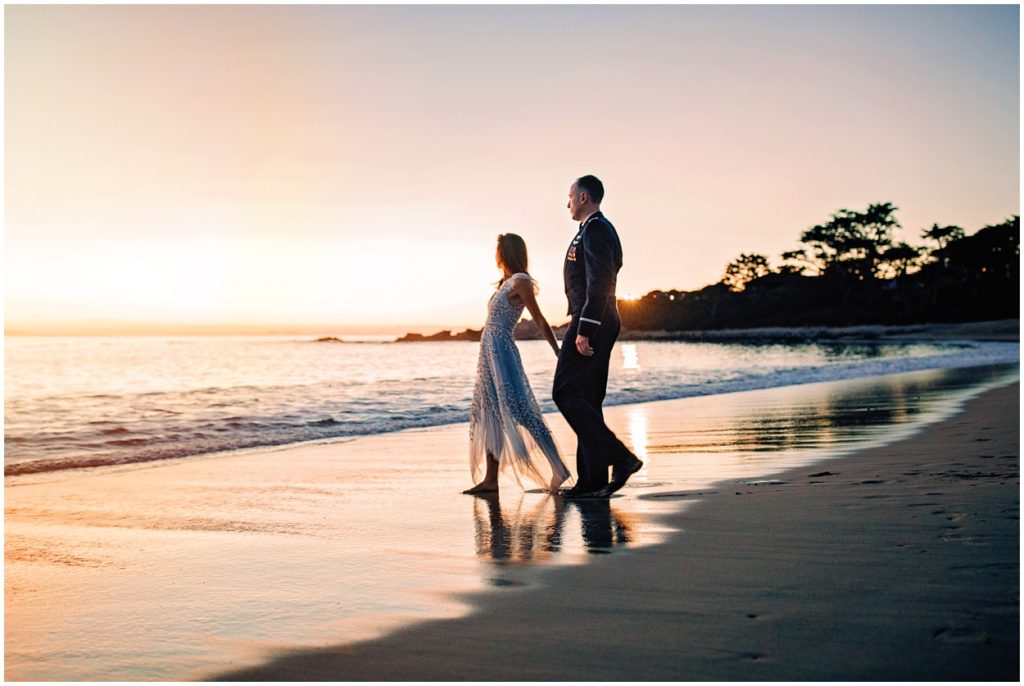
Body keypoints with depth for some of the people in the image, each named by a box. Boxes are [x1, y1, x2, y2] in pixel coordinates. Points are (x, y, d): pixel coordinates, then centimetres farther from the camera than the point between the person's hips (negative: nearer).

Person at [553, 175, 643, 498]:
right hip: (598, 326, 11)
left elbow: (599, 283, -21)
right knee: (587, 400, 9)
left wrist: (584, 330, -24)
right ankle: (593, 480, 10)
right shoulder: (600, 228, 21)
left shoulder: (594, 229, -11)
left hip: (591, 323, -11)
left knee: (566, 393, -11)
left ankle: (620, 457, -14)